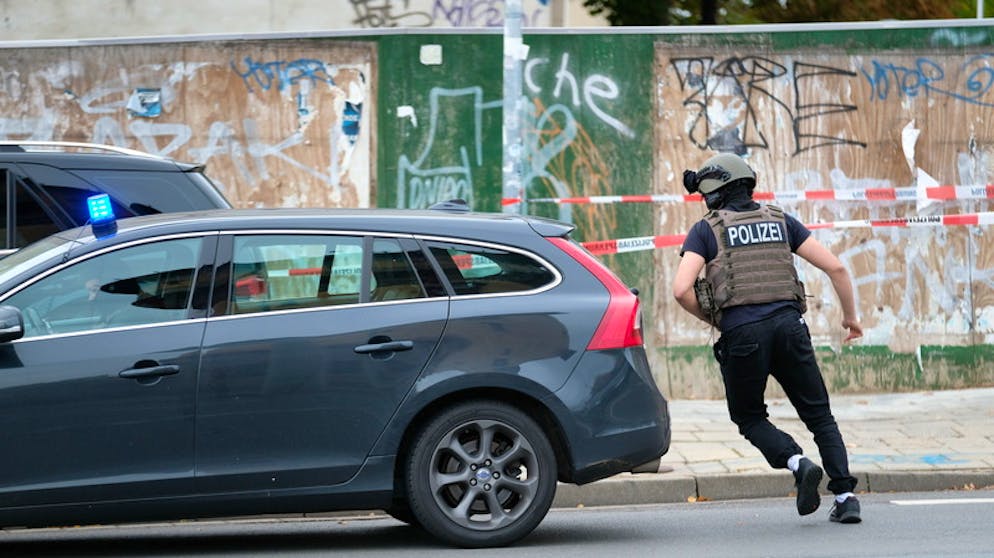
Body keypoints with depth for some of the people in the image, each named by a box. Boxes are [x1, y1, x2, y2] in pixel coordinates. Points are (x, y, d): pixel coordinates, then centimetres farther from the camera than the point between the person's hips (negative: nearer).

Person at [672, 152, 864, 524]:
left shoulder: (706, 231, 7)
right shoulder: (780, 221, 17)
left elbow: (681, 290, -7)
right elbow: (835, 267, 11)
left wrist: (712, 319, 12)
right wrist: (850, 316, 24)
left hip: (742, 333, -3)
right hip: (789, 324, 3)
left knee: (749, 417, 17)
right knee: (819, 415, 13)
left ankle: (798, 464, -9)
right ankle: (845, 497, 0)